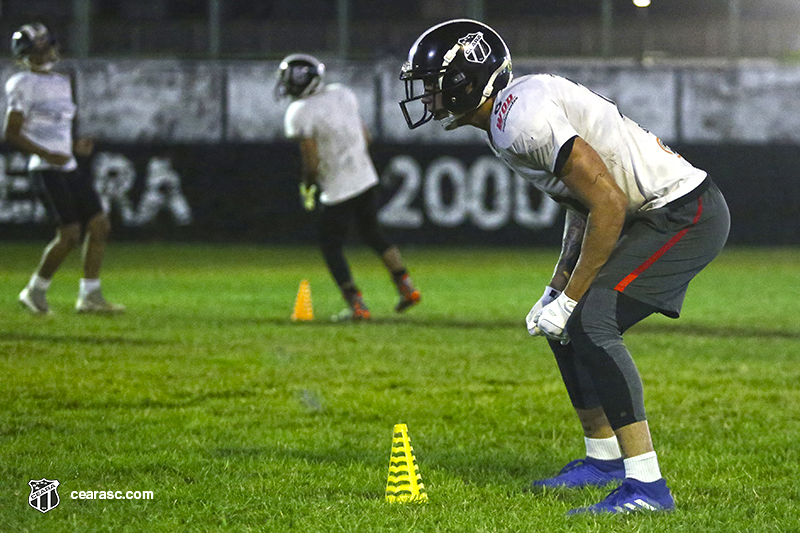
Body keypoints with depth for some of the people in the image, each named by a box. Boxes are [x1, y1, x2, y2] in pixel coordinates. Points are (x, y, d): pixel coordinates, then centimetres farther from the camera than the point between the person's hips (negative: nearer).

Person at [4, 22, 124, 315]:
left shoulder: (62, 83, 17)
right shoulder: (24, 85, -7)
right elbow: (11, 133, -11)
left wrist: (76, 146, 8)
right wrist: (47, 154, -18)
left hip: (69, 168, 8)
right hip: (46, 170, -8)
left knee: (100, 226, 2)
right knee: (69, 234, -12)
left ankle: (90, 296, 7)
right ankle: (35, 291, 5)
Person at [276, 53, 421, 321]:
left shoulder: (300, 113, -18)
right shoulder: (342, 94, 3)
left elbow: (312, 163, -18)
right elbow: (365, 136, 11)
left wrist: (306, 189, 0)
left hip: (339, 189, -7)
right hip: (367, 180, 7)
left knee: (331, 246, 9)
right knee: (372, 233, 25)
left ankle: (357, 306, 2)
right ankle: (406, 287, 22)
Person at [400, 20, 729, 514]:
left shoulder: (525, 121, -21)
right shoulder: (514, 113, 12)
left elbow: (608, 204, -23)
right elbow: (583, 204, 20)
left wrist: (570, 297, -16)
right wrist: (557, 288, 12)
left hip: (686, 215, -10)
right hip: (657, 214, 10)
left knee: (591, 323, -20)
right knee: (564, 325, 15)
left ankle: (647, 485, -22)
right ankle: (604, 458, 28)